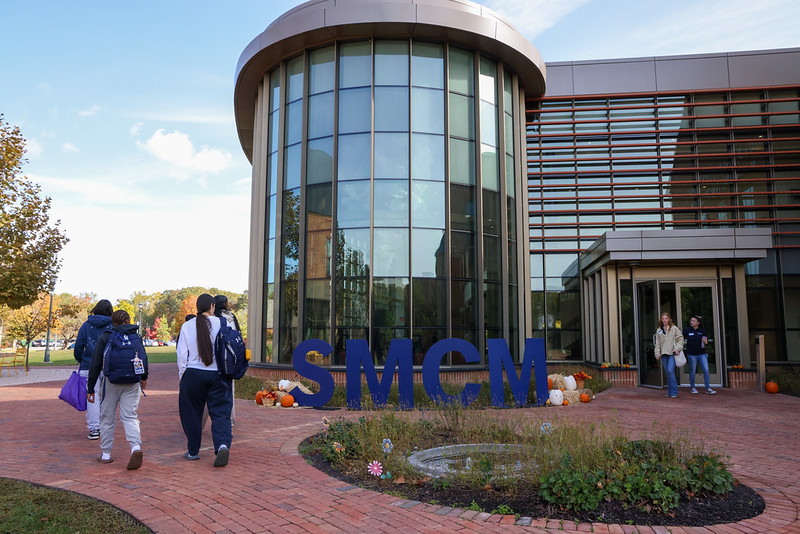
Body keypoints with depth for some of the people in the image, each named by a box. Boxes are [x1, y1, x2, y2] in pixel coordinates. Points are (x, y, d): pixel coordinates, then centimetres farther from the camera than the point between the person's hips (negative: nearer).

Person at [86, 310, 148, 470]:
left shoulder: (104, 337, 2)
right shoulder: (136, 337, 7)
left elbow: (95, 365, -1)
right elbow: (144, 358, 11)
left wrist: (90, 388, 4)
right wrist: (144, 377, 29)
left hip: (110, 383, -1)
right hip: (132, 384, 1)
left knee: (107, 417, 12)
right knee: (130, 417, 1)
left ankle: (106, 454, 19)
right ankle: (136, 447, -21)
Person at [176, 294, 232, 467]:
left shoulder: (187, 326, 0)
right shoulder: (221, 323, -3)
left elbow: (182, 354, 2)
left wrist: (182, 377, 11)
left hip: (193, 373, 1)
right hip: (218, 374, 0)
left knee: (192, 413, 14)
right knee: (220, 411, 3)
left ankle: (193, 451, 22)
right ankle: (223, 444, -18)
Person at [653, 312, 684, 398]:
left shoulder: (674, 328, 2)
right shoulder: (659, 330, 14)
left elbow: (680, 338, 2)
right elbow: (657, 343, 15)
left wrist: (677, 348, -9)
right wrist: (657, 353, 7)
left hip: (672, 353, -5)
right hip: (663, 354, 5)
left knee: (670, 371, -16)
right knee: (667, 372, 7)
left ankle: (674, 391, -6)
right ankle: (670, 391, 15)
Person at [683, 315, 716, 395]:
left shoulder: (702, 331, 5)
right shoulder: (687, 330, -1)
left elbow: (707, 343, 11)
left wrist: (705, 342, -12)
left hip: (702, 354, 1)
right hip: (692, 355, -1)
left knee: (706, 370, -7)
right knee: (692, 371, 6)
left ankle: (708, 388, 0)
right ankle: (693, 388, 21)